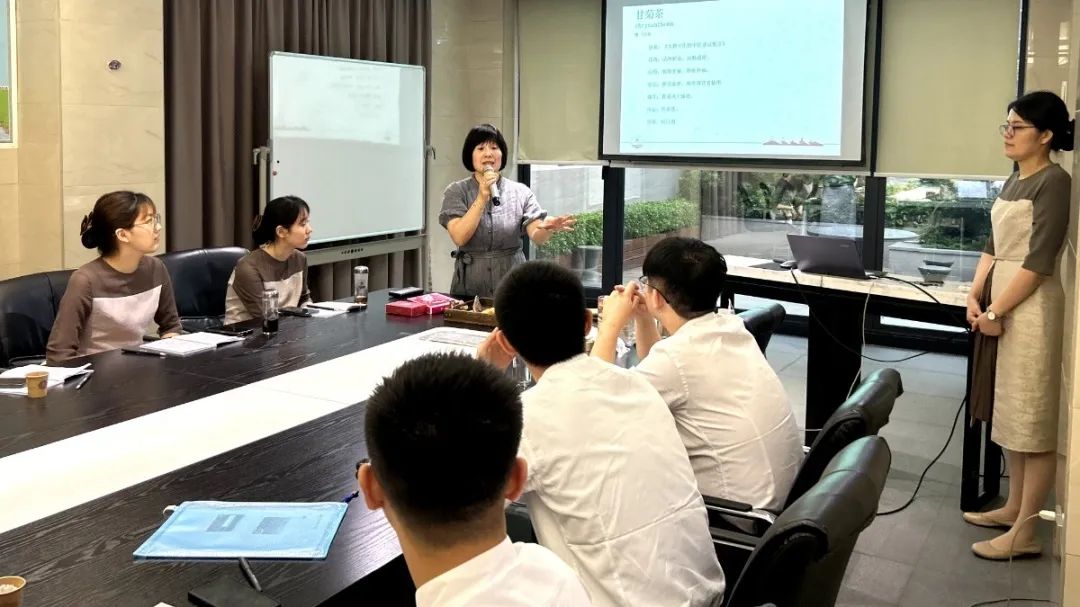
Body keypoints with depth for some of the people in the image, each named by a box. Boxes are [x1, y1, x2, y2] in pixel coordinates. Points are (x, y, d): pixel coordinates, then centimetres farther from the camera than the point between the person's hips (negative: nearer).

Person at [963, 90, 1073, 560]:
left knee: (1033, 419, -3)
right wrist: (974, 297, 1)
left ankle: (1025, 533, 2)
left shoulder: (1054, 182, -12)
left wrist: (995, 312, -16)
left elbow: (1038, 261, -17)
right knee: (1009, 413, 15)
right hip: (1002, 305, 9)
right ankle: (1014, 508, 27)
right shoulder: (1012, 183, 14)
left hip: (1031, 310, -9)